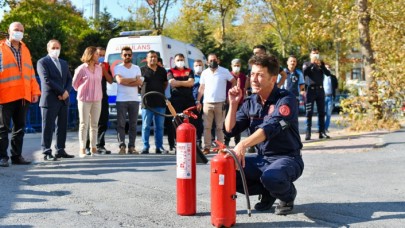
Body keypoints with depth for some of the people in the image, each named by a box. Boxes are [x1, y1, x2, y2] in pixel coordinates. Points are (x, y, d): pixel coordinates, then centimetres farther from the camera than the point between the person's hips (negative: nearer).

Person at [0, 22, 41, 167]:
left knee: (20, 127, 9)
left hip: (23, 96, 5)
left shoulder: (25, 50, 17)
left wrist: (35, 91, 9)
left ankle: (17, 156, 16)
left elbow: (30, 72, 16)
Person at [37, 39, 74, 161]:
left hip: (64, 99, 6)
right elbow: (46, 80, -12)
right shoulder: (42, 62, -2)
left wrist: (66, 92, -5)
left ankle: (60, 150, 14)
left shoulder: (64, 63, 19)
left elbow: (69, 79, 14)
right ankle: (47, 152, -1)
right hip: (50, 99, -6)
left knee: (62, 126, 8)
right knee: (48, 127, -4)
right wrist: (61, 92, -13)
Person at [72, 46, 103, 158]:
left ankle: (93, 147, 13)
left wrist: (96, 93, 6)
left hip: (97, 99, 5)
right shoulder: (82, 68, -8)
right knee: (84, 124, -1)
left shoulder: (99, 68, 8)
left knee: (94, 124, 7)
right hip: (84, 100, -5)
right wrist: (81, 92, 11)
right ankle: (82, 149, 2)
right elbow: (75, 83, 2)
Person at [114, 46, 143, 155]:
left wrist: (126, 82, -9)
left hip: (134, 99, 3)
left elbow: (140, 82, -1)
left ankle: (131, 147, 7)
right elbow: (120, 80, -12)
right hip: (121, 100, -3)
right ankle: (122, 146, -4)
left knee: (133, 125, 3)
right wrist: (134, 79, -4)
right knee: (121, 124, -6)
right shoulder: (118, 68, 5)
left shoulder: (136, 68, 13)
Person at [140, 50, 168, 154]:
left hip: (160, 103, 3)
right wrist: (145, 92, -2)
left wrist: (161, 92, 11)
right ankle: (145, 147, 6)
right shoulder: (142, 70, 1)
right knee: (146, 126, 0)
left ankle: (159, 147, 12)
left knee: (160, 126, 6)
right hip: (147, 103, -3)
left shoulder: (162, 70, 12)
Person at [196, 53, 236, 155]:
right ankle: (207, 147, 5)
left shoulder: (224, 71, 0)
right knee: (207, 126, 1)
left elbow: (234, 82, 5)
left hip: (220, 103, -2)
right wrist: (198, 101, 5)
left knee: (220, 127, 3)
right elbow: (201, 88, 11)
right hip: (207, 103, 2)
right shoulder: (204, 73, 9)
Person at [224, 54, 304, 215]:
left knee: (270, 177, -38)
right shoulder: (250, 102, 4)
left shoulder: (285, 99, -15)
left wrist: (244, 144, -46)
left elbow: (271, 128, -33)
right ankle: (267, 192, 9)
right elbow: (230, 130, 4)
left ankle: (288, 195, 0)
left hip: (287, 158, -6)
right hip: (261, 158, 6)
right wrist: (233, 104, -8)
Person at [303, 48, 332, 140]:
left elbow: (328, 74, -1)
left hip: (320, 90, 3)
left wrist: (321, 65, -13)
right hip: (311, 90, -3)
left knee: (321, 112, 2)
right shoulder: (307, 64, 9)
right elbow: (304, 71, -12)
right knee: (309, 112, -6)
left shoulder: (321, 65, 15)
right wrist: (312, 63, -20)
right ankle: (308, 133, -7)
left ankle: (322, 132, 5)